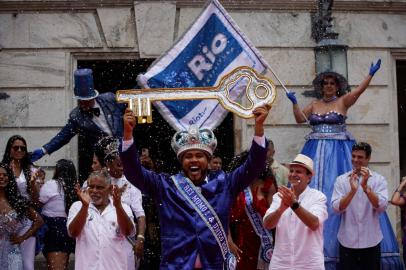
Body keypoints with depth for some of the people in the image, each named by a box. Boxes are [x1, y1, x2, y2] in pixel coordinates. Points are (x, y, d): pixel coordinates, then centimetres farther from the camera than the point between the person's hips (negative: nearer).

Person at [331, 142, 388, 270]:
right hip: (347, 241, 0)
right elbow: (336, 208, -9)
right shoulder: (341, 180, 2)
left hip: (371, 241, 0)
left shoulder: (379, 179, 0)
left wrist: (365, 186, -26)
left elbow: (382, 207, -13)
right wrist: (352, 190, -25)